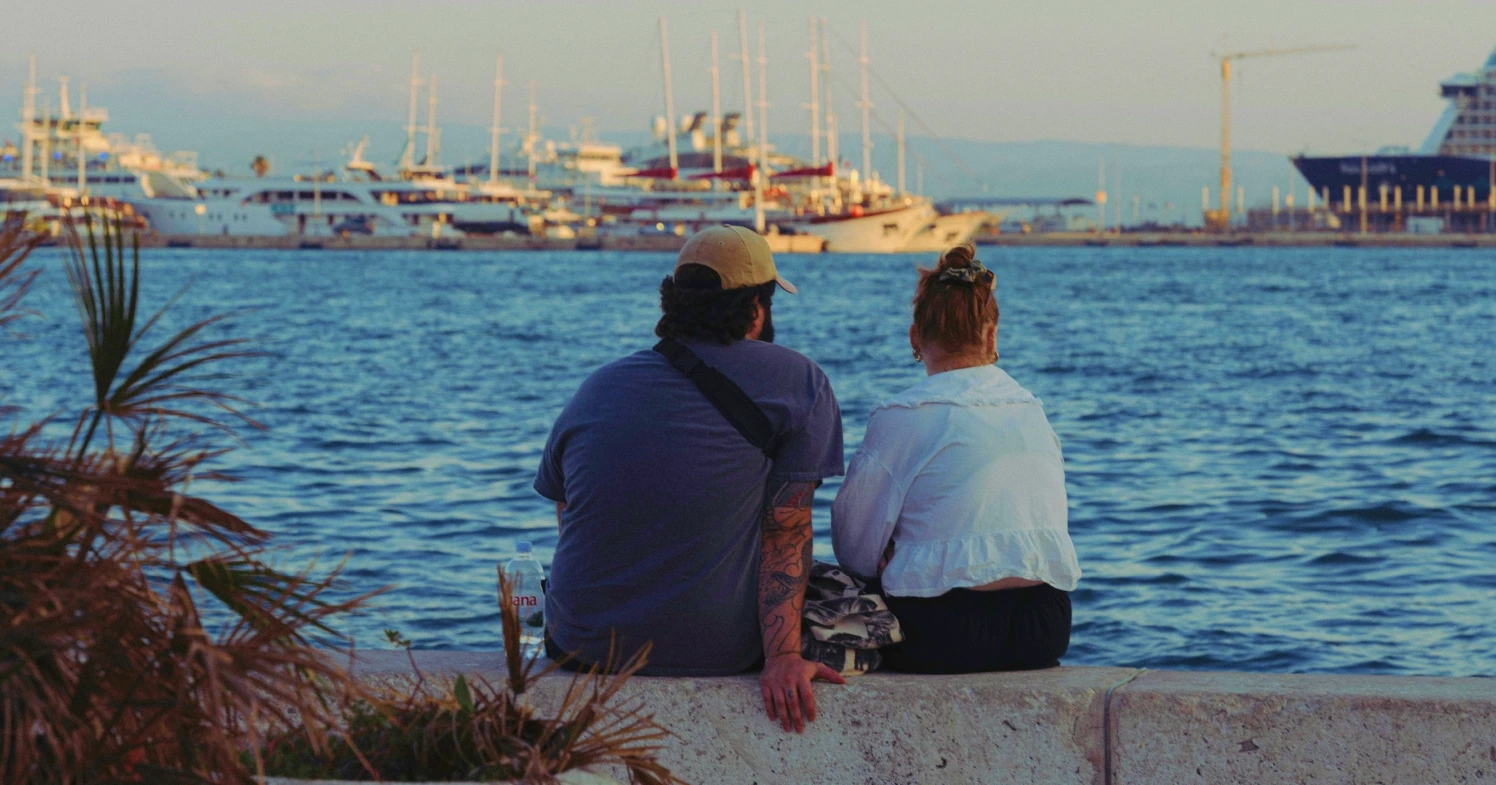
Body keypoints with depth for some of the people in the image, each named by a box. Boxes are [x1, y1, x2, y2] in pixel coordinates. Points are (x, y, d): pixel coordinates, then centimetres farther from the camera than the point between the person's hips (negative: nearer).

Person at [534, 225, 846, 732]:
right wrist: (783, 655, -15)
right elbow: (787, 534, -10)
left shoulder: (597, 388, 8)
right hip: (720, 654, -4)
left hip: (582, 649, 4)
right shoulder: (798, 383, -3)